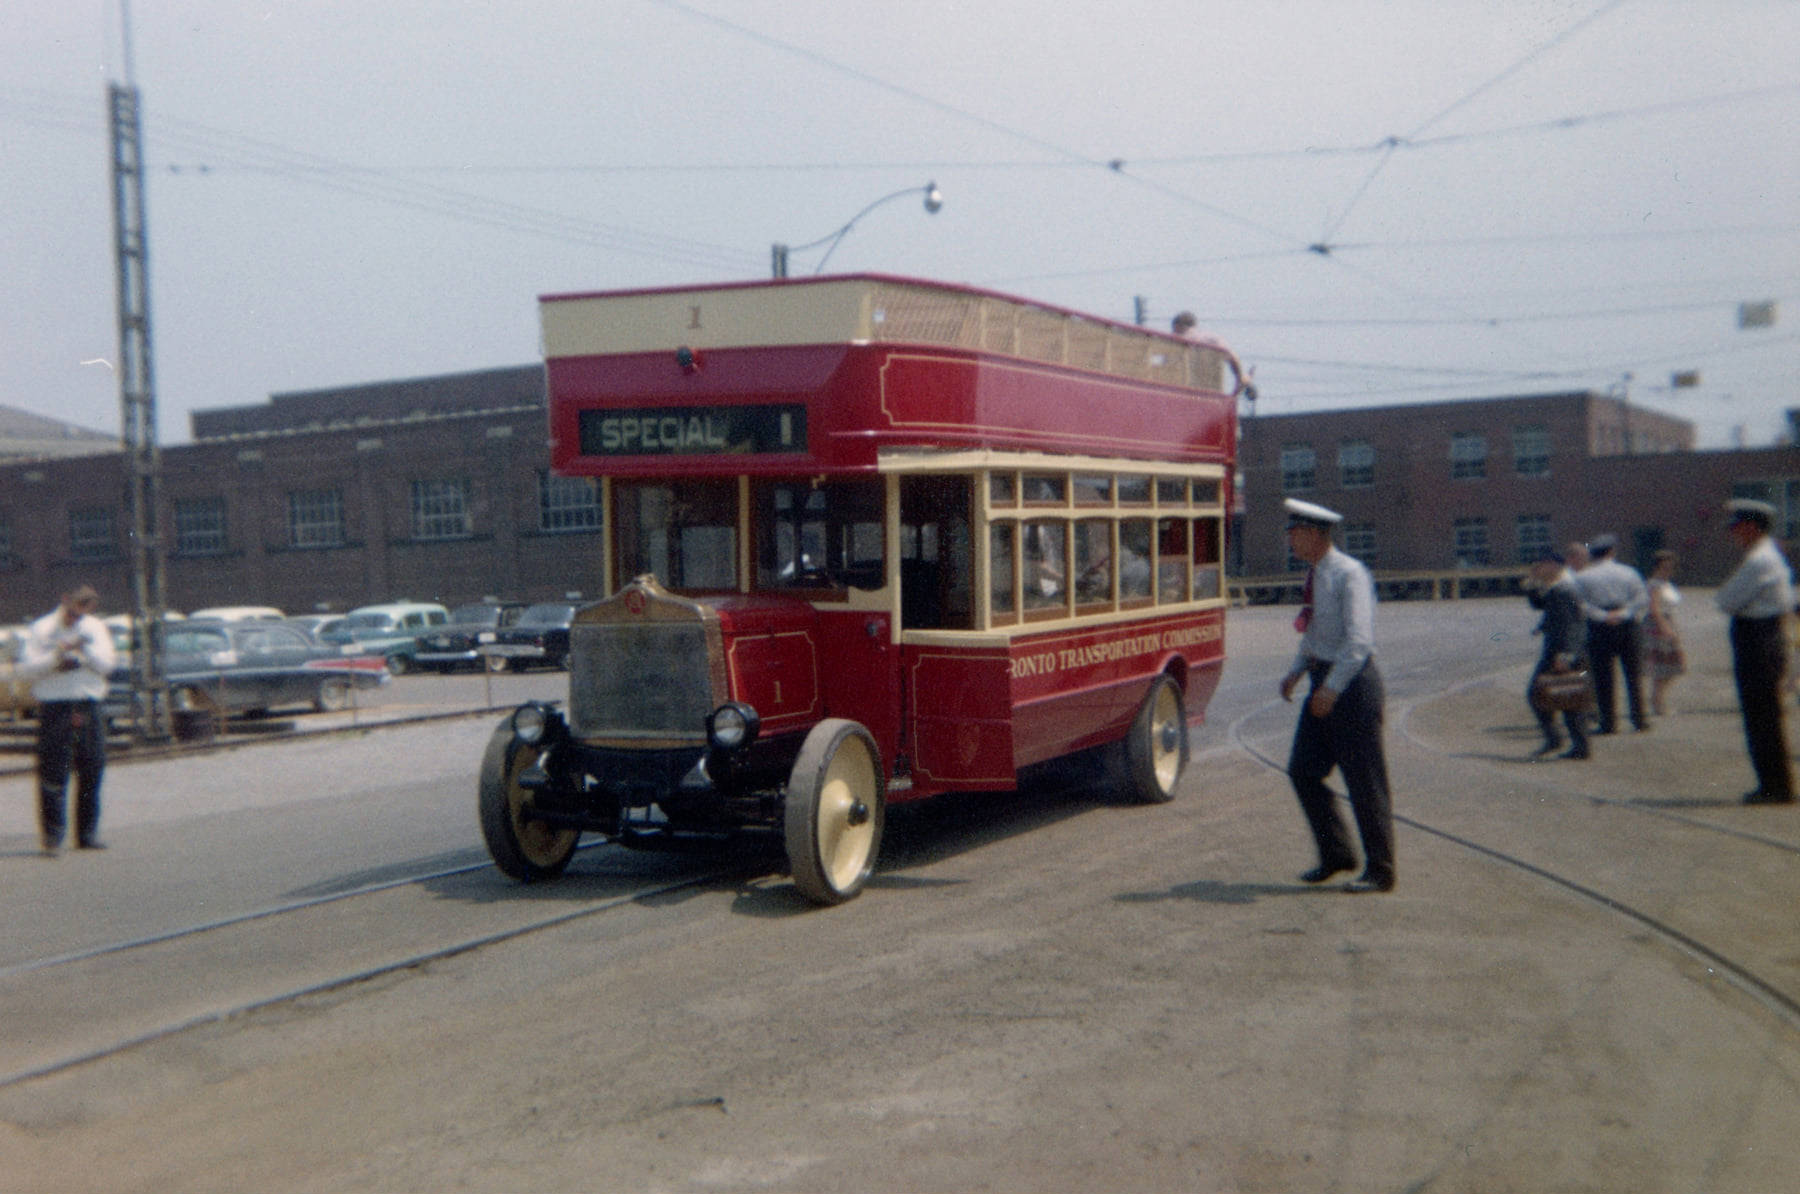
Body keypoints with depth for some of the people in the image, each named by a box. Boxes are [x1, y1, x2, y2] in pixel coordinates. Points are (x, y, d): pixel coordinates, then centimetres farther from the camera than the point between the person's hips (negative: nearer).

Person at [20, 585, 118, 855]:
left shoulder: (96, 628, 13)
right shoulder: (41, 629, 4)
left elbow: (107, 663, 4)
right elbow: (30, 667, -4)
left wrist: (85, 649, -12)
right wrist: (57, 655, -17)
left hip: (88, 708, 3)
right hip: (53, 707, -3)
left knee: (91, 771, 5)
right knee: (53, 774, -6)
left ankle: (88, 833, 15)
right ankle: (52, 837, -2)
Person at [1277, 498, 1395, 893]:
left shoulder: (1349, 574, -16)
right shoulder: (1316, 575, 11)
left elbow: (1359, 640, -23)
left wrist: (1332, 688, -25)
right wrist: (1296, 671, 12)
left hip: (1351, 682, -9)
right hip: (1324, 682, 9)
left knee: (1364, 781, -1)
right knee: (1304, 771, 9)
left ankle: (1380, 871, 9)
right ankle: (1336, 854, 22)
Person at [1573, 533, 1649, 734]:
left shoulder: (1582, 577, -1)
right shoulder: (1629, 572, 5)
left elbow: (1580, 604, -10)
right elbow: (1643, 599, -3)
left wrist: (1602, 616, -9)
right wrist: (1623, 613, -8)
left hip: (1599, 629, -2)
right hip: (1629, 627, 2)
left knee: (1603, 677, 3)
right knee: (1634, 674, 9)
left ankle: (1608, 722, 2)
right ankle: (1639, 719, 10)